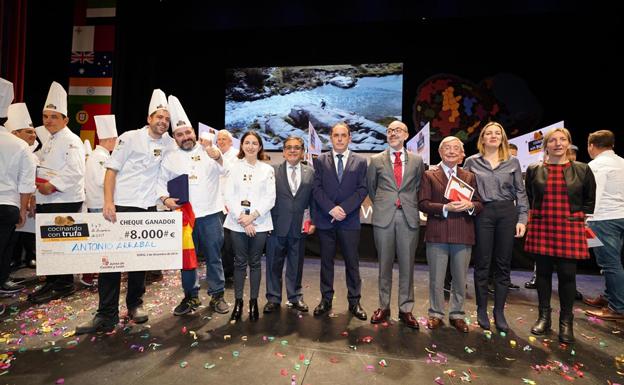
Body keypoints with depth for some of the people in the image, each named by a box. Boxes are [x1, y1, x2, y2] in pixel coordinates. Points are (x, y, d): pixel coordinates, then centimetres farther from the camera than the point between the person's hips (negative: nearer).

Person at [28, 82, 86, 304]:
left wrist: (52, 185, -22)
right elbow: (40, 166, 28)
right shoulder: (49, 141, 19)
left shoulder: (71, 141, -10)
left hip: (65, 201, -9)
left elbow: (75, 171, -21)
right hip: (46, 201, 9)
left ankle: (64, 286, 7)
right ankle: (51, 282, 24)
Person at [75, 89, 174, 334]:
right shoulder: (130, 138, -2)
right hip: (121, 207, -2)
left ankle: (135, 304, 27)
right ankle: (106, 315, 8)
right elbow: (111, 170, -4)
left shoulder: (169, 144, 6)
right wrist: (108, 202, -14)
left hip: (148, 209, 3)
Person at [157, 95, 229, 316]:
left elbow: (226, 170, -11)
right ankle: (191, 296, 28)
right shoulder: (170, 157, 9)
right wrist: (165, 198, -8)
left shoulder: (208, 151, 3)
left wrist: (216, 156, -32)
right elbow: (161, 180, 11)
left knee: (214, 256, 7)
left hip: (210, 213, -2)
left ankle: (217, 295, 21)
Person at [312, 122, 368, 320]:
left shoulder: (360, 161, 7)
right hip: (325, 219, 1)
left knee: (352, 262, 6)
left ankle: (354, 301, 20)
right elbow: (316, 188, -1)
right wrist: (331, 209, -14)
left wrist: (344, 208, -13)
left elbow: (362, 189, -1)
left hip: (350, 219, 0)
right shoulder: (320, 160, 8)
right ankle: (326, 299, 23)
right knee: (326, 261, 10)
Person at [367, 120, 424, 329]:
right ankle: (383, 306, 23)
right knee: (385, 264, 8)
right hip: (383, 217, 0)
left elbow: (419, 187, 16)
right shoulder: (376, 160, 6)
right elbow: (370, 187, 16)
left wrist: (411, 206, 10)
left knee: (407, 265, 5)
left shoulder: (417, 160, 8)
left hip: (409, 217, 1)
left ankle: (406, 309, 20)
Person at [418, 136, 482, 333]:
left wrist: (470, 205, -13)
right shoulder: (429, 175, 7)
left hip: (463, 234, 2)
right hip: (437, 233, -2)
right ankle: (436, 314, 21)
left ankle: (457, 315, 27)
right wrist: (445, 208, -16)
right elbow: (423, 203, -2)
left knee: (460, 279, 11)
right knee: (436, 279, 5)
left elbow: (480, 204, 9)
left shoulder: (470, 177, 14)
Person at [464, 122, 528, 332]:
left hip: (507, 214, 2)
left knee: (503, 265, 7)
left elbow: (520, 192, 8)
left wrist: (522, 219, 0)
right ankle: (481, 310, 18)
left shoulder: (513, 162, 9)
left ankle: (499, 311, 20)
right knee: (482, 264, 4)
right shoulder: (472, 162, 5)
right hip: (482, 214, -1)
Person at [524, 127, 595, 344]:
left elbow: (590, 199, 12)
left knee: (567, 275, 3)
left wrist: (579, 216, 3)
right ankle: (544, 317, 21)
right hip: (541, 228, 1)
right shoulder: (533, 170, 5)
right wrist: (537, 214, 8)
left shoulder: (582, 170, 4)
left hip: (570, 229, -1)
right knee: (543, 272, 8)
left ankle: (566, 321, 18)